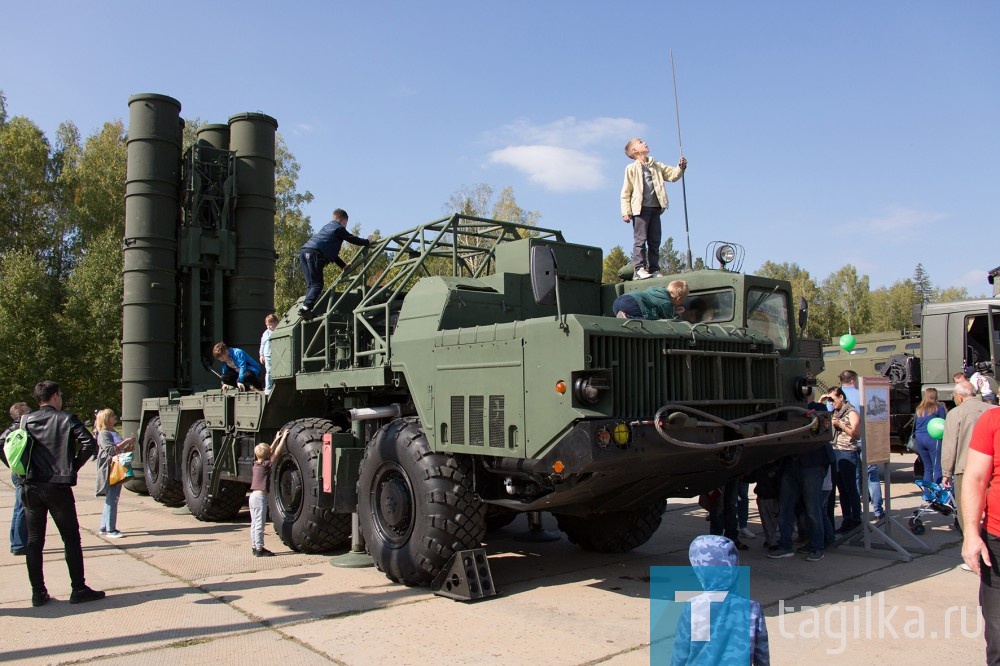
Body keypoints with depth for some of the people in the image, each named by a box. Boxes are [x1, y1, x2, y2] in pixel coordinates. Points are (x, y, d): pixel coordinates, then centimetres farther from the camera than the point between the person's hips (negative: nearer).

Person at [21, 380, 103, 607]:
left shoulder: (26, 421, 8)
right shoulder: (66, 419, -3)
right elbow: (90, 443, -13)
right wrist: (75, 465, 1)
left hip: (31, 487, 4)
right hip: (58, 486, -4)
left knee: (34, 541, 11)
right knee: (71, 539, 3)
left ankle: (38, 592, 14)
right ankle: (79, 589, 5)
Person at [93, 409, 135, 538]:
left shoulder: (115, 433, 19)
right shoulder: (103, 434, -9)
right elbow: (111, 450, -21)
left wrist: (129, 447, 7)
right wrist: (126, 441, -19)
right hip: (109, 471, -9)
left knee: (112, 500, 13)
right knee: (111, 500, -8)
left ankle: (104, 528, 21)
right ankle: (110, 530, -5)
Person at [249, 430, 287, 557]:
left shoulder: (256, 464, 9)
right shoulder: (265, 464, -12)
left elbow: (270, 452, 22)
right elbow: (276, 453, -13)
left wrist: (276, 440, 25)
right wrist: (283, 438, -6)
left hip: (253, 495, 9)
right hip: (260, 496, -9)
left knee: (254, 523, 13)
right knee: (259, 524, -5)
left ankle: (255, 547, 19)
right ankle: (259, 549, -3)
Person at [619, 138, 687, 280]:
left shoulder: (657, 166, 19)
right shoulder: (631, 168, 3)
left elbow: (672, 175, 18)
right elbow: (626, 192, -2)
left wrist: (681, 167, -3)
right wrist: (626, 212, -10)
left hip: (655, 208, 5)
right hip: (640, 209, -5)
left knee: (654, 242, 5)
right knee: (640, 240, -9)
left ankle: (654, 270, 8)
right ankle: (640, 268, -10)